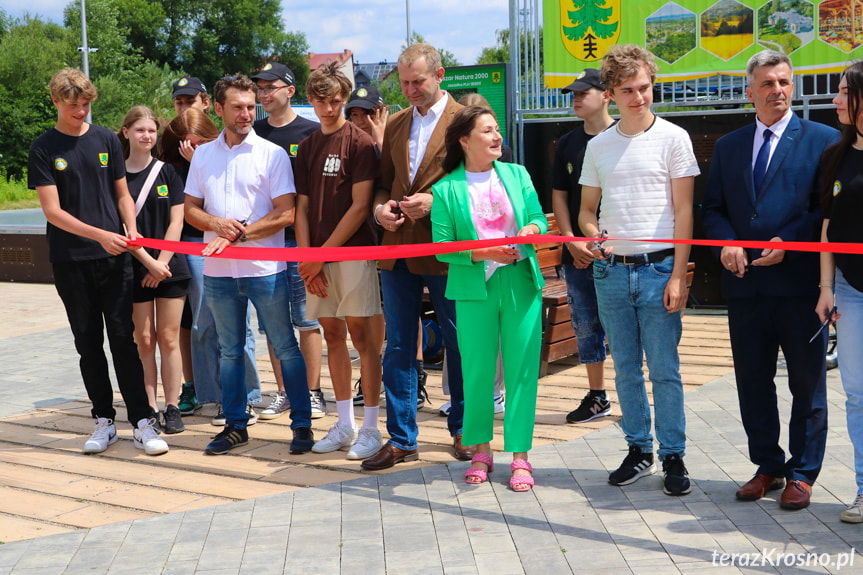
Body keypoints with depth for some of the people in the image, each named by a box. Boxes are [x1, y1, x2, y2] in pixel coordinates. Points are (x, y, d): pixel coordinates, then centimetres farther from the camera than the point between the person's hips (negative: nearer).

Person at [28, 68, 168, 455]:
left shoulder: (106, 140, 7)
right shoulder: (44, 149, -1)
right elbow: (52, 210, -8)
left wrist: (131, 229, -6)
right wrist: (100, 234, -19)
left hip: (114, 257, 1)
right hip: (70, 262, -1)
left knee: (123, 339, -3)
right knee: (88, 343, 7)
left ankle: (142, 422, -1)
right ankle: (104, 421, 17)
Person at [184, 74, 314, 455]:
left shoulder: (272, 154, -3)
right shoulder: (203, 155, 10)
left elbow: (285, 214, -9)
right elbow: (191, 208, 11)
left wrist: (238, 234, -14)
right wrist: (217, 224, -10)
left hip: (265, 268, -4)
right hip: (218, 271, 4)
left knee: (285, 347, 1)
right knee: (229, 350, 12)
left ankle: (302, 424, 10)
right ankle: (235, 424, 23)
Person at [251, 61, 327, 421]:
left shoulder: (311, 132, -1)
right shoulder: (253, 133, 11)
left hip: (300, 236, -4)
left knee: (306, 318, -1)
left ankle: (312, 392, 8)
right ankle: (283, 392, 17)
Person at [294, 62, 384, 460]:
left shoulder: (359, 142, -4)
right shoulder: (307, 147, 14)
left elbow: (360, 206, -9)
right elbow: (302, 208, 11)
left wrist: (323, 253, -11)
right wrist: (307, 259, -1)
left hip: (353, 250, -6)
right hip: (317, 259, 6)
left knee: (361, 336, -4)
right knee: (333, 335, 9)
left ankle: (370, 428, 2)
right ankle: (344, 424, 18)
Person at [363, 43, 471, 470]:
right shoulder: (395, 125, 14)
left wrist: (435, 202, -18)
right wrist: (381, 207, -3)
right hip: (397, 250, 5)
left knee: (458, 344, 8)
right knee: (398, 346, 6)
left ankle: (462, 428, 25)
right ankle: (401, 439, 14)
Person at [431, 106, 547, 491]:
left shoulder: (517, 175, 9)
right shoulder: (446, 190, -1)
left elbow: (539, 218, 12)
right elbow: (442, 246, -3)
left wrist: (532, 228, -11)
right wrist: (481, 253, -16)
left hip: (521, 283, 2)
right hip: (474, 289, -2)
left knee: (522, 368, 1)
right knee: (477, 370, 4)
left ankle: (520, 454, 11)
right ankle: (481, 449, 22)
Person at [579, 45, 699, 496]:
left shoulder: (672, 138, -1)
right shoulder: (598, 146, 10)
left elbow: (683, 211, -3)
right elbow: (587, 209, 16)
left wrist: (677, 275, -10)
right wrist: (593, 236, -8)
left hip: (657, 269, -4)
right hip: (611, 272, 4)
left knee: (664, 369, -2)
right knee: (626, 369, 10)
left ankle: (673, 457, 8)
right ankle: (639, 450, 21)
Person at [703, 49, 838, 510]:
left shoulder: (823, 140, 1)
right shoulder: (728, 146, 13)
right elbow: (713, 208, 13)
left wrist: (789, 242, -15)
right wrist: (726, 243, -5)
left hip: (800, 280, -4)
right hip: (745, 282, 4)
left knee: (807, 382, 5)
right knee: (752, 381, 11)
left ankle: (802, 473, 17)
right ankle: (768, 466, 25)